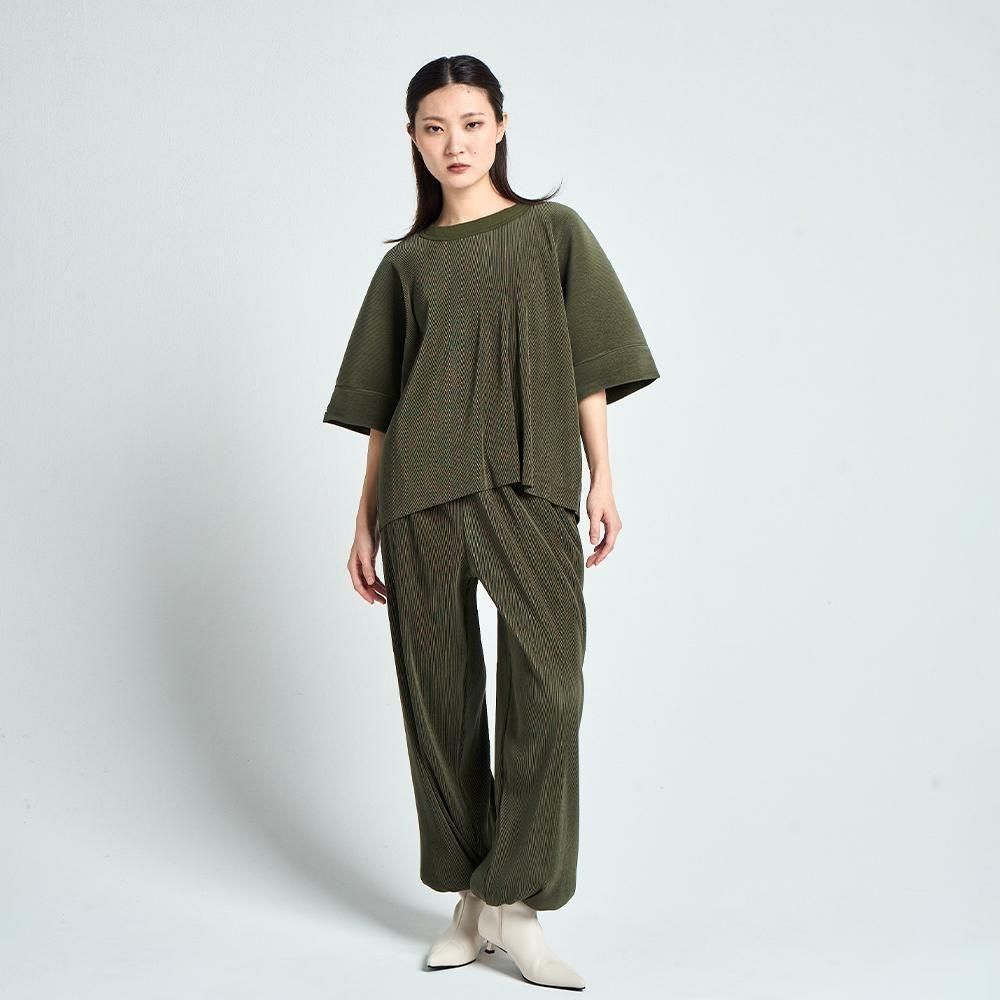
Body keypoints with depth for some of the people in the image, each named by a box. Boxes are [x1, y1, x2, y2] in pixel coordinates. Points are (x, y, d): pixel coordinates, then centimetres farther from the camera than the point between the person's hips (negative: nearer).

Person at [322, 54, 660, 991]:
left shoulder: (553, 231, 11)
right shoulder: (405, 263, 15)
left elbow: (589, 366, 7)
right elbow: (380, 404, 15)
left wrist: (602, 478, -2)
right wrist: (366, 520, 10)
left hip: (530, 485, -1)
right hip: (424, 489, 2)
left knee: (547, 686, -12)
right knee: (440, 688, 2)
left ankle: (513, 903, 0)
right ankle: (470, 897, 15)